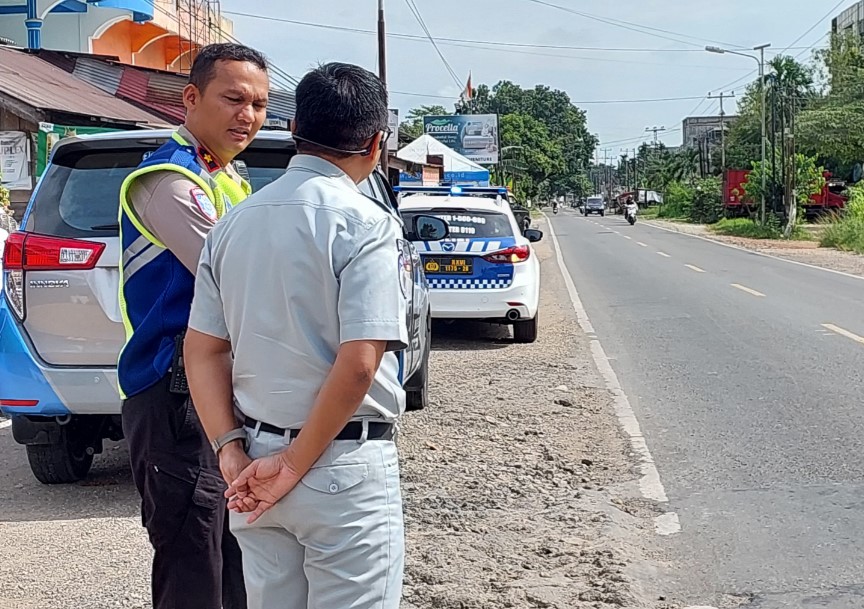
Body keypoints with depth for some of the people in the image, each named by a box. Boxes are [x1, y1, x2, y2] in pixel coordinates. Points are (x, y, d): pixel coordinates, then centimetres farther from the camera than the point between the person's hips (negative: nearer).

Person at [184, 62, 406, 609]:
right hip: (345, 468, -6)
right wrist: (295, 466, -14)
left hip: (257, 455, 6)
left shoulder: (235, 223, 6)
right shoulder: (368, 224, -14)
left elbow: (202, 352, 5)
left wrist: (231, 448, 0)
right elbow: (358, 364, -21)